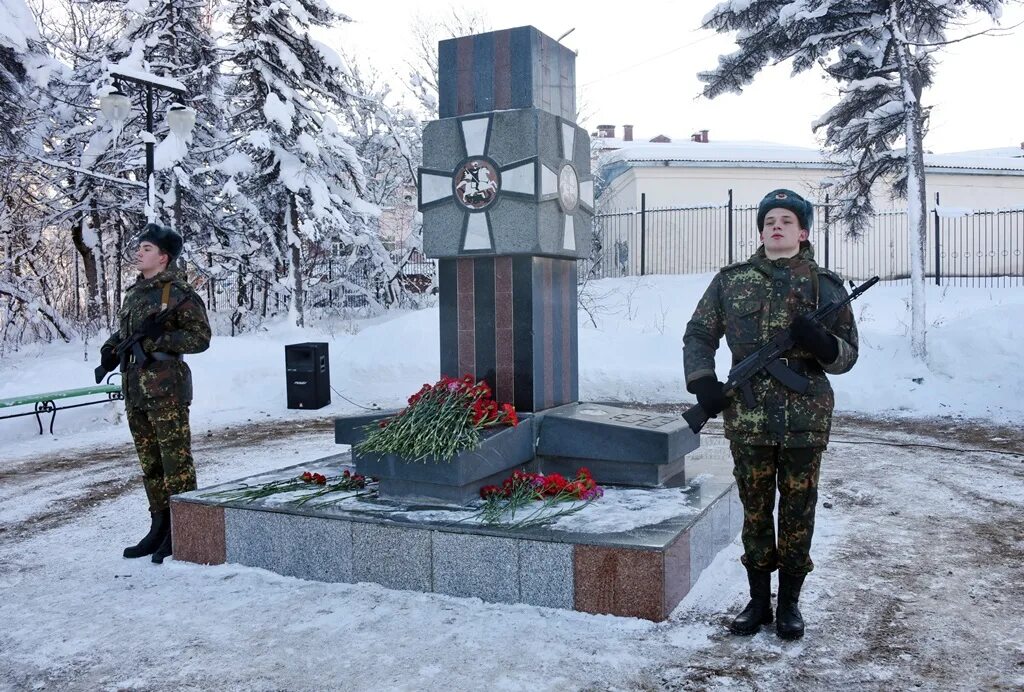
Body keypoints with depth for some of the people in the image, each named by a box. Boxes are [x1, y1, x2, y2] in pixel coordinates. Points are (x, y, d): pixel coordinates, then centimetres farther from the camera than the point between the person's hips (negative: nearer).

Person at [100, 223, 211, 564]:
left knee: (175, 461, -4)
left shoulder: (178, 293, -8)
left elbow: (200, 336, -10)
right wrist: (112, 345, 8)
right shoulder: (134, 293, 16)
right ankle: (159, 528, 24)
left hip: (165, 388, -8)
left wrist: (159, 340, -18)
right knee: (150, 464, 14)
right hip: (135, 388, 8)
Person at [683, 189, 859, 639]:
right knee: (755, 510, 11)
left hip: (805, 418, 0)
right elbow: (698, 335, 11)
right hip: (747, 418, 1)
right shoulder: (731, 281, 6)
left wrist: (822, 343, -16)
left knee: (797, 512, 9)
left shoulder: (825, 285, 5)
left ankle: (789, 603, 26)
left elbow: (848, 354, 7)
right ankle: (758, 600, 27)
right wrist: (703, 382, -5)